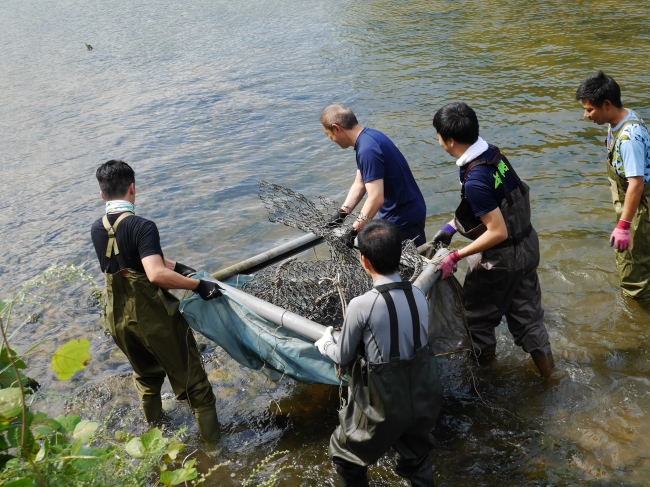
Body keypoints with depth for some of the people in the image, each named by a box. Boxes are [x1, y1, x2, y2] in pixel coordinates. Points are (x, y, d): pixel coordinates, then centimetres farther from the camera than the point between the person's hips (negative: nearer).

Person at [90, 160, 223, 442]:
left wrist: (177, 267, 7)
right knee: (192, 381, 10)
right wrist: (197, 285, -23)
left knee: (146, 376, 31)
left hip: (118, 320, 7)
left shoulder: (97, 230, 1)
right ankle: (212, 440, 20)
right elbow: (156, 274, -33)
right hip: (155, 318, -7)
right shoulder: (142, 226, -21)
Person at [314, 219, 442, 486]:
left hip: (384, 406, -5)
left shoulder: (362, 305, -21)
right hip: (423, 399, 5)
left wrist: (325, 343, 16)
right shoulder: (418, 295, -6)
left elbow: (344, 357, -6)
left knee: (344, 454, 23)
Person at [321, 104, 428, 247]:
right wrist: (342, 213, 1)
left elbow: (376, 198, -31)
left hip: (405, 219, -10)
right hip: (395, 215, 10)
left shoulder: (367, 149, -28)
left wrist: (354, 231, -23)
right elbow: (359, 184, 10)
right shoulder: (367, 138, 4)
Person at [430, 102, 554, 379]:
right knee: (525, 312, 22)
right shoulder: (493, 154, -4)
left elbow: (498, 232, -29)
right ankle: (545, 365, 34)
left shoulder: (475, 181, -31)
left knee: (477, 314, 16)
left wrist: (455, 257, -24)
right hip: (526, 245, 8)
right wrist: (451, 227, 9)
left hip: (501, 259, -8)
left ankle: (482, 362, 38)